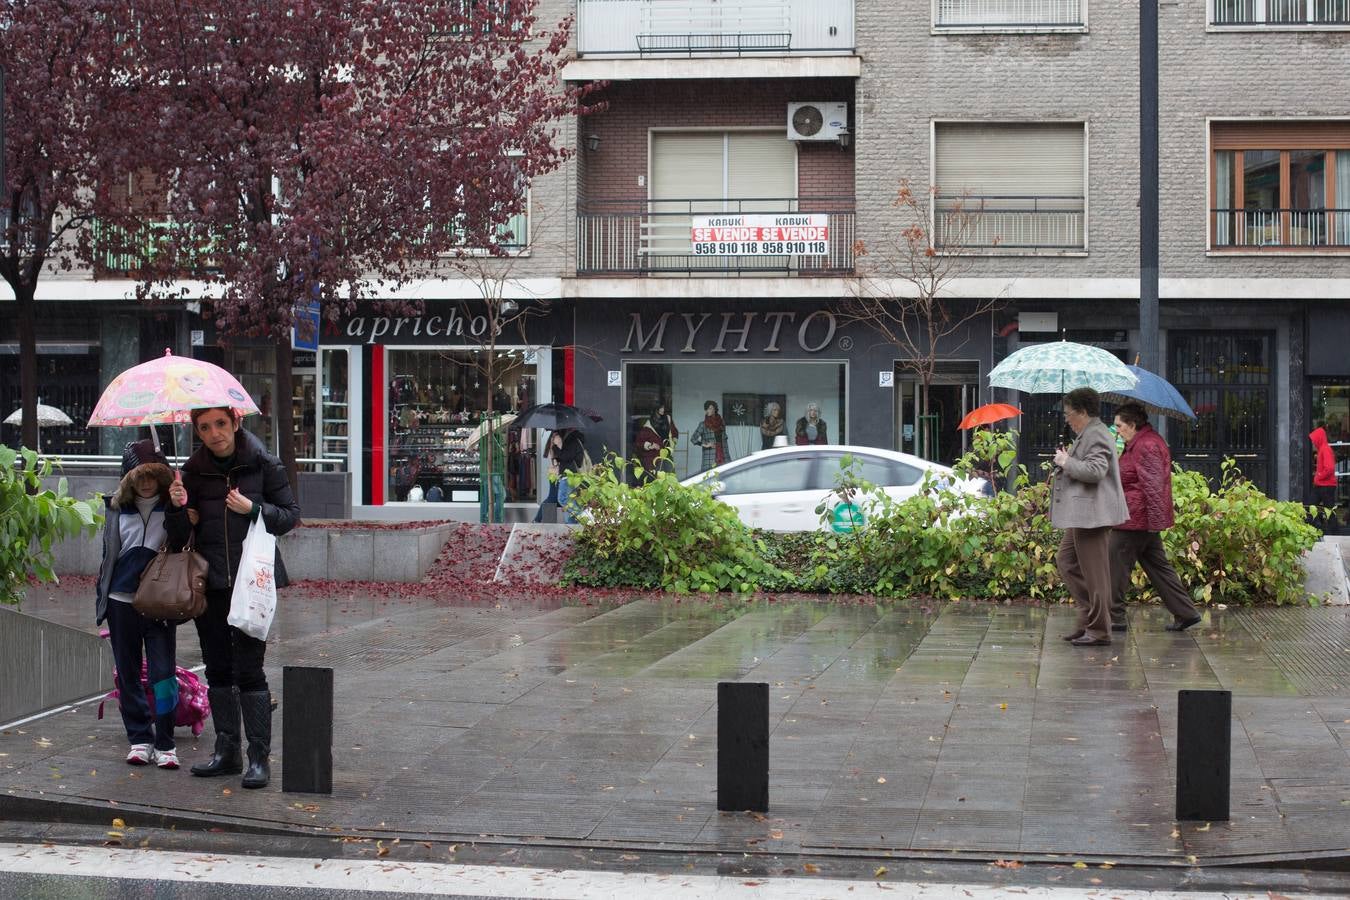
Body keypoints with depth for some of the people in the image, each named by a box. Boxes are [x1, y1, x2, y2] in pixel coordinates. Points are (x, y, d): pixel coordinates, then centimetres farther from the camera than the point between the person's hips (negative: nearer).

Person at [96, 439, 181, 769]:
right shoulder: (117, 509, 7)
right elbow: (109, 554, 15)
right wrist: (102, 597, 12)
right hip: (122, 601, 3)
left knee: (163, 672, -7)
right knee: (128, 674, 8)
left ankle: (165, 744, -2)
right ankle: (139, 739, 17)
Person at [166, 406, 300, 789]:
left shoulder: (262, 463, -2)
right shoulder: (194, 471, 5)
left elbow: (291, 515, 1)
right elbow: (180, 536, 6)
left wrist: (252, 509, -14)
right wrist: (178, 506, -14)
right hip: (209, 582, 4)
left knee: (248, 668, -8)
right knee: (218, 668, 9)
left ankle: (260, 757, -4)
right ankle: (226, 750, 18)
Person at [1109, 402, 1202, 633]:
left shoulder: (1146, 446, -16)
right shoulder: (1142, 443, 18)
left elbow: (1152, 485, -21)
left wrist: (1156, 521, -23)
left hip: (1134, 519, -11)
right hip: (1146, 519, 11)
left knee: (1117, 567, -3)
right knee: (1157, 566, 12)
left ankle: (1114, 618, 2)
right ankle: (1186, 612, 13)